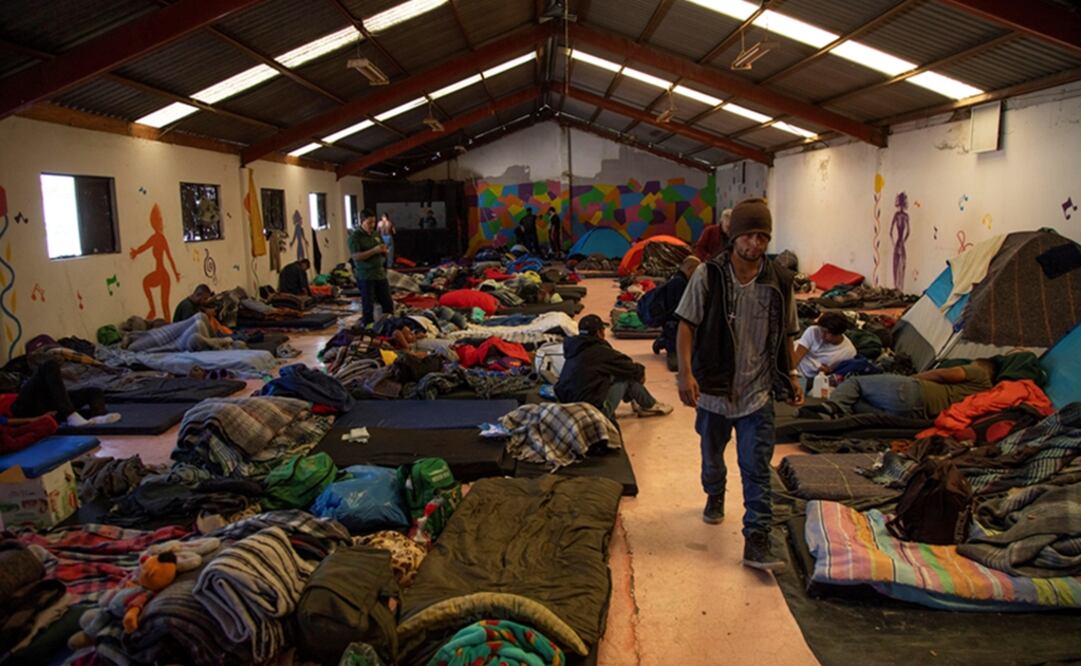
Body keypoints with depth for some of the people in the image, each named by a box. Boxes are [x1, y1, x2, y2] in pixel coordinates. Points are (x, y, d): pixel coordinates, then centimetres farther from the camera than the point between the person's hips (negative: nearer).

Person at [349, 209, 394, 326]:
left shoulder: (376, 234, 11)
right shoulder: (355, 237, -8)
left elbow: (384, 254, 18)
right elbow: (355, 256, -19)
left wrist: (384, 251, -7)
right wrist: (374, 251, -24)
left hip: (380, 273, 6)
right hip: (365, 276, -6)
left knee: (388, 304, 9)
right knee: (368, 306, -1)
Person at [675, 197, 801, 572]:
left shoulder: (779, 282, -3)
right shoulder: (708, 275, -11)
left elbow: (785, 336, 9)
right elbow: (687, 325, -11)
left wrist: (791, 376, 10)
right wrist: (686, 372, -20)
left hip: (758, 392, 0)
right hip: (714, 386, 0)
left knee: (757, 468, -3)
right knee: (712, 454, 22)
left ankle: (757, 541, 3)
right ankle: (715, 497, 52)